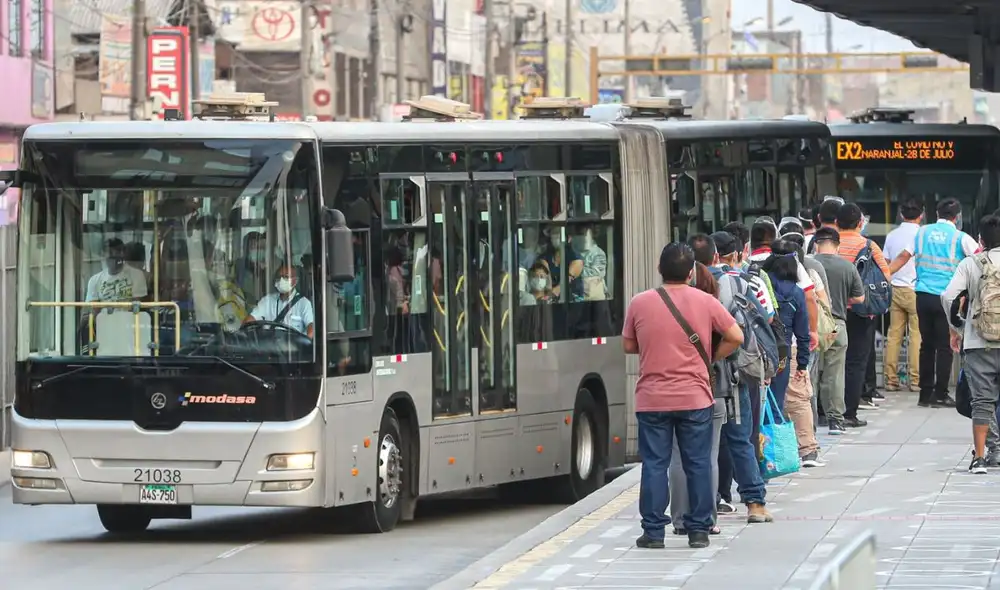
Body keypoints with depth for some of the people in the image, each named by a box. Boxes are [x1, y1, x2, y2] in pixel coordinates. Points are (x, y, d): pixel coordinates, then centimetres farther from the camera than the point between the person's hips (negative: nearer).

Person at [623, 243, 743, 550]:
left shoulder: (639, 303, -3)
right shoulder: (705, 302, -3)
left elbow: (628, 346, 7)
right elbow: (735, 337, -1)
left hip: (652, 399, 0)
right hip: (695, 398, 0)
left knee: (654, 464, 4)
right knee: (698, 464, 7)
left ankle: (653, 531, 4)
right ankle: (699, 530, 9)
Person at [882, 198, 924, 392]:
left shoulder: (891, 236, 9)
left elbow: (886, 265, 13)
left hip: (895, 289, 5)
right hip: (915, 289, -5)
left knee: (894, 335, 6)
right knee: (917, 336, -2)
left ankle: (891, 379, 6)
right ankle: (915, 379, -4)